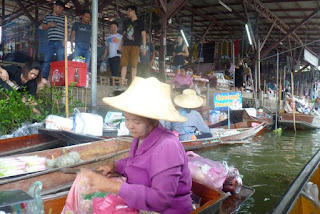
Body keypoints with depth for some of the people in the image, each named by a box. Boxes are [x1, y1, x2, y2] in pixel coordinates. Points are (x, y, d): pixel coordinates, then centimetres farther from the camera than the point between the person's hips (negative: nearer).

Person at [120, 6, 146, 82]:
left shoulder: (140, 22, 9)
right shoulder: (128, 23, 23)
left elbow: (143, 35, 2)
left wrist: (144, 47, -7)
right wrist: (122, 45, 13)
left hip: (135, 46, -5)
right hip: (126, 46, 5)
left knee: (134, 65, -8)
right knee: (123, 64, -3)